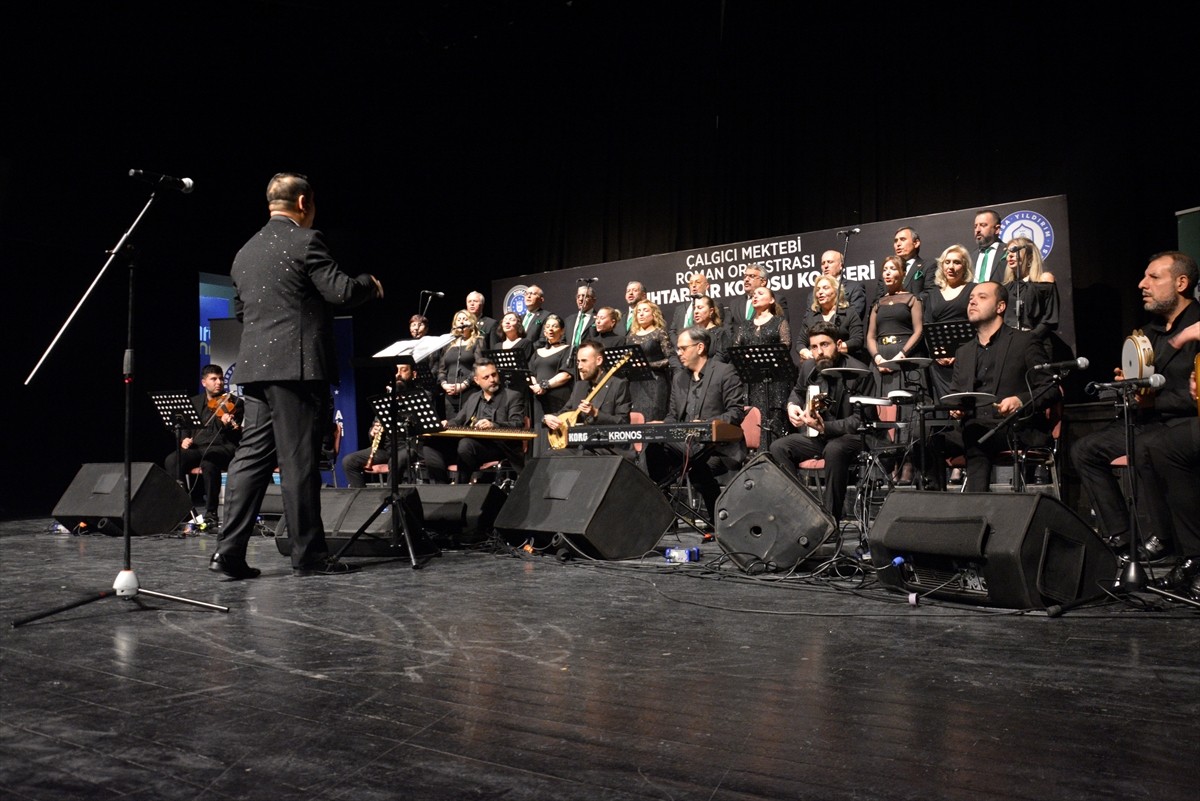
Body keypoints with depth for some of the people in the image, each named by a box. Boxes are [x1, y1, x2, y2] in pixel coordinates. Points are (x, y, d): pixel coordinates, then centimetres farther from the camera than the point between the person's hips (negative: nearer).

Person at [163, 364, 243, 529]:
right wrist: (184, 439, 0)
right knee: (171, 460, -26)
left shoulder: (235, 403, 5)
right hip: (196, 447, 4)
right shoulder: (194, 402, 18)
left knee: (208, 462, -38)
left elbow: (236, 437, -3)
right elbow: (185, 427, 23)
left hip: (222, 447, -4)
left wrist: (228, 425, -25)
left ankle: (211, 515, -29)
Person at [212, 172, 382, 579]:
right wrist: (371, 284, 7)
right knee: (299, 459, -4)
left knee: (252, 455, 7)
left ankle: (230, 550, 4)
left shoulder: (245, 252, 18)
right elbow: (341, 291, -13)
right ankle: (309, 553, 3)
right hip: (295, 364, -7)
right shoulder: (305, 241, -6)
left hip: (254, 365, 7)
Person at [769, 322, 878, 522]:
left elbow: (862, 420, -18)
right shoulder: (808, 367, 2)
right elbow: (797, 391, 26)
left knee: (834, 450, -39)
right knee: (778, 447, -16)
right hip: (814, 435, 6)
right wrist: (792, 405, 2)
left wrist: (825, 427, -30)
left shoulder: (859, 372, -17)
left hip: (850, 436, -6)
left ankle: (830, 517, -26)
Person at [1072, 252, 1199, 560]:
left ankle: (1161, 540, -20)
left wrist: (1156, 401, -20)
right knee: (1085, 449, -4)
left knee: (1144, 447, -36)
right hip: (1150, 421, 9)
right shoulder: (1152, 331, 17)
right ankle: (1120, 536, -4)